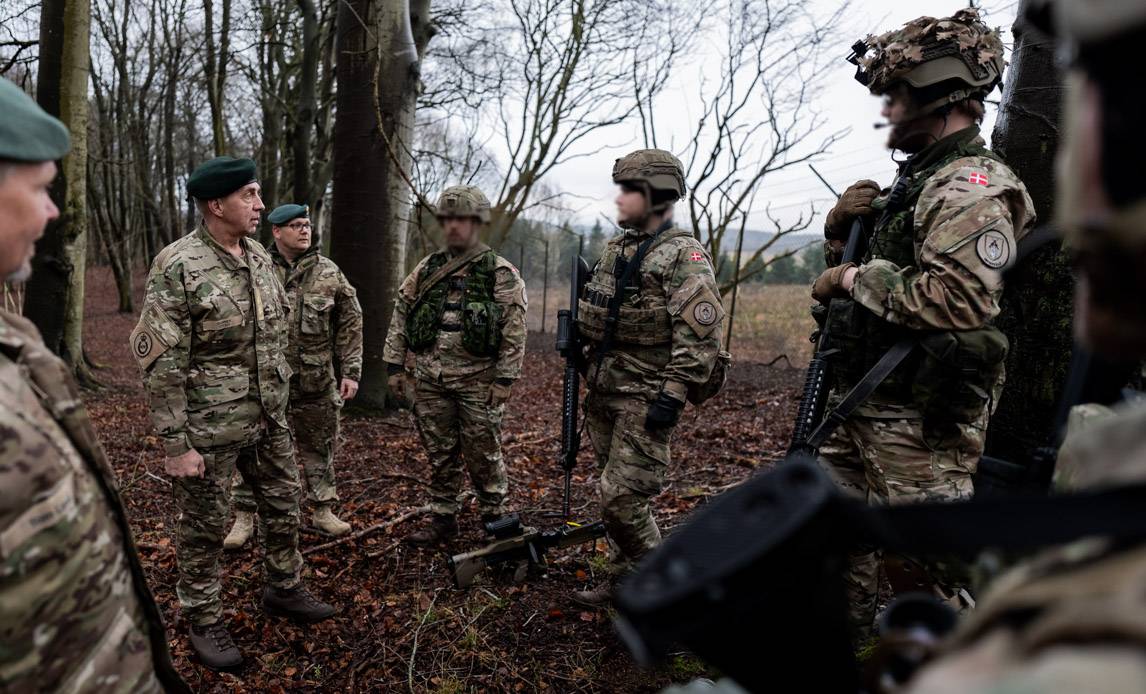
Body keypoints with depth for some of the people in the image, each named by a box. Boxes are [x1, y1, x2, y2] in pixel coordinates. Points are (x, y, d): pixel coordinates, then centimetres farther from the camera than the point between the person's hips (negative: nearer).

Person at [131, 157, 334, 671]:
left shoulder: (259, 257, 5)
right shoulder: (177, 267, -16)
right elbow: (161, 363, -17)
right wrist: (176, 444, -17)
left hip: (268, 419, 7)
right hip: (209, 427, -7)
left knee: (284, 507, 17)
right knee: (203, 527, 10)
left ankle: (284, 590, 37)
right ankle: (203, 620, 29)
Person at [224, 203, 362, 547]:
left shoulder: (329, 272, 1)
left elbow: (350, 324, 3)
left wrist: (350, 371, -1)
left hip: (317, 381, 1)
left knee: (320, 447, 12)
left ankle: (323, 510, 28)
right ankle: (244, 516, 21)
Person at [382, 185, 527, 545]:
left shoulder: (502, 275, -4)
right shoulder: (426, 269, 9)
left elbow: (514, 332, -8)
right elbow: (400, 316, 11)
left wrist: (505, 379, -13)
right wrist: (395, 365, 7)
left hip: (478, 383, -4)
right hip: (430, 381, 4)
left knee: (483, 454, 6)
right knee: (440, 454, 13)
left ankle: (494, 517, 24)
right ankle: (443, 518, 27)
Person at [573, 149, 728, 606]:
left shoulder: (684, 256, -12)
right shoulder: (615, 249, 14)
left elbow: (700, 335, -19)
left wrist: (673, 395, -23)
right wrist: (586, 361, 20)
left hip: (645, 397, -8)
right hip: (603, 391, 8)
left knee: (621, 498, -8)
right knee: (614, 494, 15)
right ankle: (623, 580, 31)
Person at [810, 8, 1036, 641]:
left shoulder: (974, 187, -14)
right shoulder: (915, 181, 16)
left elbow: (958, 299, -29)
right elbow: (859, 268, 23)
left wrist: (854, 278, -17)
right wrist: (841, 227, 3)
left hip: (917, 425, -10)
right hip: (857, 407, 10)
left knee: (925, 574, 1)